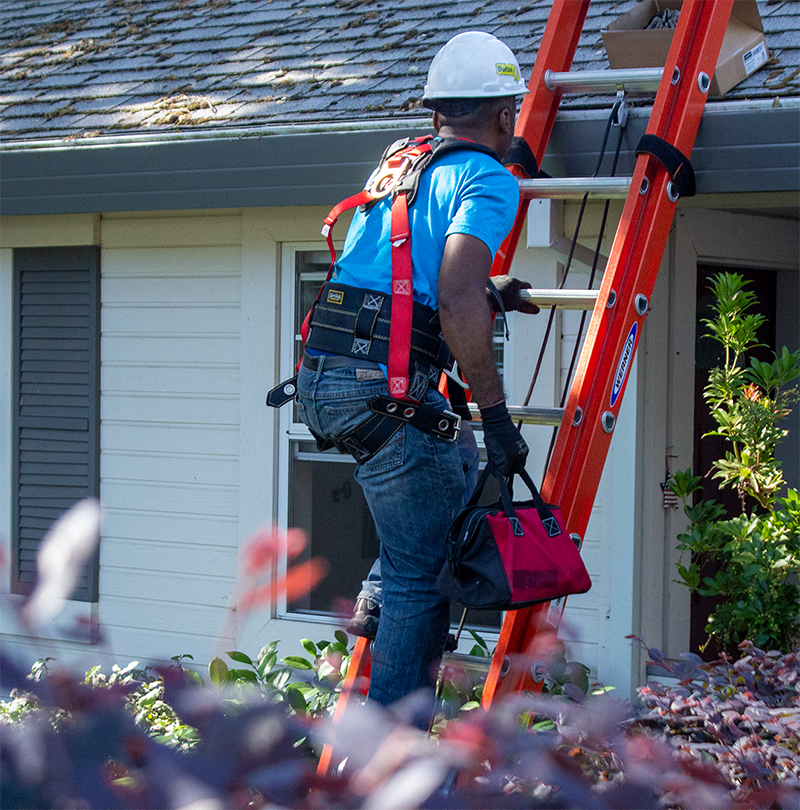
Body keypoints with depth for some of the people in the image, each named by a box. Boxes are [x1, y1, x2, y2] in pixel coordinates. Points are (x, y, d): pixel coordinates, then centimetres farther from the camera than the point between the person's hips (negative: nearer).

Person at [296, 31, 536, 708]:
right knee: (424, 575, 1)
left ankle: (379, 611, 20)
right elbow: (455, 301, -19)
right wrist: (496, 415, -14)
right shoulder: (489, 181, -3)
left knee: (456, 465, 30)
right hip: (383, 386, -8)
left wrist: (488, 297, 43)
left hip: (320, 376, 8)